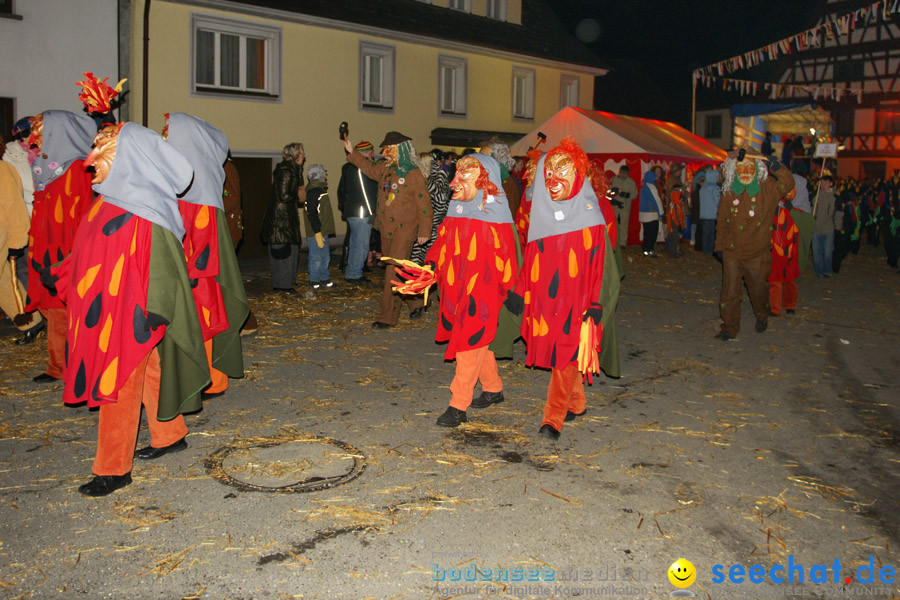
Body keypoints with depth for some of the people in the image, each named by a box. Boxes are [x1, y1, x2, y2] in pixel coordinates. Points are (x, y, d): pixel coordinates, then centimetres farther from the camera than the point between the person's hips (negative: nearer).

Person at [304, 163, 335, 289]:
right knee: (316, 258, -2)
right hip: (316, 232, -10)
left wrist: (322, 232, 19)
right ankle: (315, 281, 7)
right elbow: (312, 214, -21)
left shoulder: (320, 189, 15)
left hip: (323, 230, 10)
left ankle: (324, 279, 27)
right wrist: (317, 233, -22)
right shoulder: (313, 192, -16)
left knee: (325, 257, 17)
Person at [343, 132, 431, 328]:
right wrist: (352, 154, 30)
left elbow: (424, 204, -9)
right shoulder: (384, 169, 8)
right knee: (399, 271, 14)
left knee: (393, 272, -8)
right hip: (386, 229, 7)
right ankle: (416, 303, 32)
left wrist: (424, 231, -8)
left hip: (404, 230, -7)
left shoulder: (414, 174, -12)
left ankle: (388, 317, -2)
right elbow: (369, 168, 32)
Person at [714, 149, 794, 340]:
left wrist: (778, 169, -36)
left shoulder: (767, 189, -3)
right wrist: (719, 246, 10)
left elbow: (787, 185, -20)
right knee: (729, 291, -1)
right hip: (732, 251, 1)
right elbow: (721, 222, 10)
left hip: (758, 252, -1)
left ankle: (762, 316, 42)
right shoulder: (728, 193, 3)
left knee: (758, 289, 13)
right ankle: (729, 328, 11)